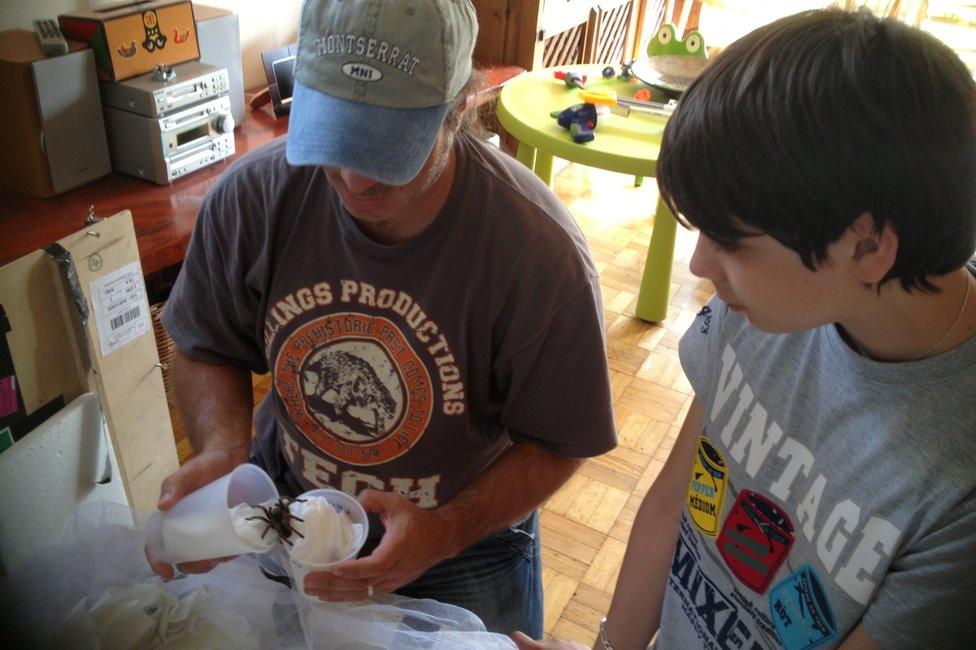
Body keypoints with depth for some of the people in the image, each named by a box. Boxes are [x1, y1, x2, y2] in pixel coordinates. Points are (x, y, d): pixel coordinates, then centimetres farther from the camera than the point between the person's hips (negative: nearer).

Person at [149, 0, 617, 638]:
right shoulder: (250, 197, -18)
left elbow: (557, 441, -15)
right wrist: (223, 453, -22)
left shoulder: (542, 251, -27)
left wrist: (445, 535, -28)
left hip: (466, 522, -1)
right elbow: (210, 350, -2)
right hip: (285, 495, 2)